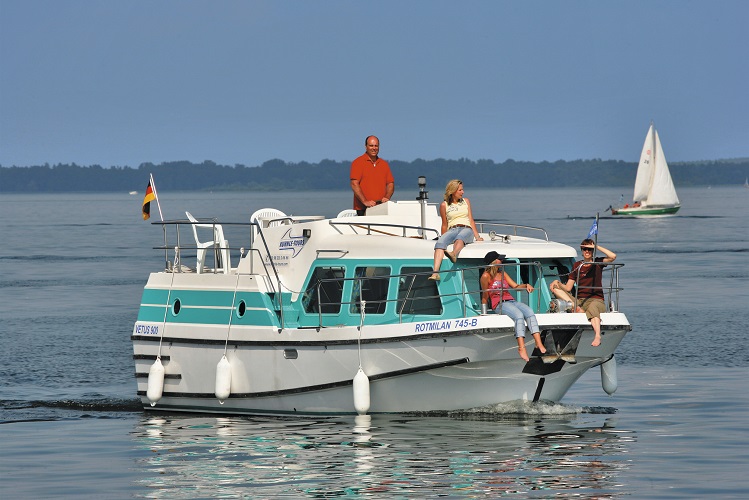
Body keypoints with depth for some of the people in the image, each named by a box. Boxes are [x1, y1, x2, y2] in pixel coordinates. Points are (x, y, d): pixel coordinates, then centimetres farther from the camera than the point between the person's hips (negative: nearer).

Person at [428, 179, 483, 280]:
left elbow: (471, 221, 17)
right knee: (440, 242, -33)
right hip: (452, 230, 0)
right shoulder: (444, 205, 14)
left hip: (466, 229, 0)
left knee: (460, 238, -39)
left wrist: (477, 237, 8)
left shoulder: (466, 201, 21)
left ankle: (454, 255, -73)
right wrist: (444, 238, 18)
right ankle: (435, 273, -51)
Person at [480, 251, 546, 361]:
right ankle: (521, 347, -45)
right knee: (519, 315, -33)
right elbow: (485, 297, 5)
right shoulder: (486, 276, 3)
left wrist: (526, 285, 0)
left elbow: (515, 286, 19)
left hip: (511, 301, 7)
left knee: (529, 312, -23)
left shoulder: (502, 273, 23)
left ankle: (539, 344, -38)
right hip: (499, 304, -7)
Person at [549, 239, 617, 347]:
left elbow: (613, 256, -12)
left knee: (592, 308, -42)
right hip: (579, 300, 4)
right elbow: (568, 288, 14)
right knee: (555, 287, -11)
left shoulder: (597, 263, 9)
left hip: (596, 300, -4)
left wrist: (596, 247, -5)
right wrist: (557, 282, -6)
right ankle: (577, 308, -32)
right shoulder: (577, 266, 16)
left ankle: (597, 336, -64)